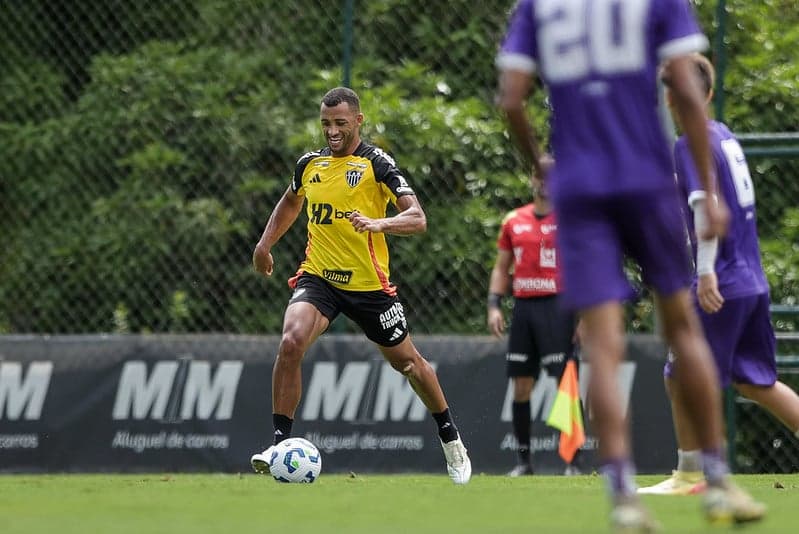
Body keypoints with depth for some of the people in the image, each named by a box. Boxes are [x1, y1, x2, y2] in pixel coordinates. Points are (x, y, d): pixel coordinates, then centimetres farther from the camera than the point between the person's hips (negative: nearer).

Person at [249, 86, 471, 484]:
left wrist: (378, 223, -38)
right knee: (290, 343, -25)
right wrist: (265, 243, 22)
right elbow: (291, 201, 30)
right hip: (317, 276, 2)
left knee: (407, 361, 11)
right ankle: (280, 443, -20)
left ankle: (450, 439, 34)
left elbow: (417, 219, -20)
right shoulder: (309, 164, 6)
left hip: (369, 283, -2)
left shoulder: (377, 164, -10)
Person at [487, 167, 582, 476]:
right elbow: (501, 268, 19)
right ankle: (524, 460, 11)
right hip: (523, 306, 5)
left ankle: (572, 461, -7)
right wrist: (494, 306, 6)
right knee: (521, 387, 4)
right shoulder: (513, 221, 14)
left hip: (558, 305, -5)